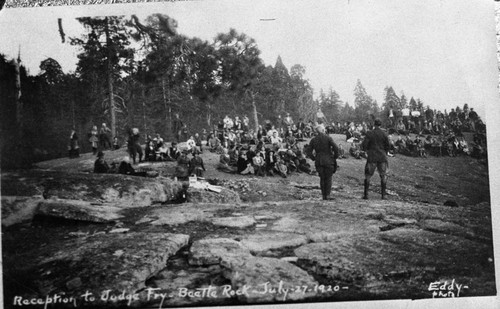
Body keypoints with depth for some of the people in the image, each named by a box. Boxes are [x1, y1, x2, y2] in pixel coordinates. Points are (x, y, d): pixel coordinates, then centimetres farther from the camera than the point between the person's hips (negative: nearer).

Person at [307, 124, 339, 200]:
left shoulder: (313, 139, 4)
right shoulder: (328, 138, -6)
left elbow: (309, 151, 4)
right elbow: (335, 147, -16)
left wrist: (314, 158, 13)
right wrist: (335, 156, -3)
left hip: (318, 162, 3)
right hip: (328, 161, -3)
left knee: (322, 178, 11)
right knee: (328, 178, 7)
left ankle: (323, 195, 9)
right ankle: (327, 195, 2)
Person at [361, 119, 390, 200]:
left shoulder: (369, 133, -6)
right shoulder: (384, 134, -2)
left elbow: (364, 145, -7)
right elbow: (388, 146, 1)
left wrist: (367, 150, 13)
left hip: (372, 157, -1)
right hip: (382, 157, 1)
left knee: (368, 175, 8)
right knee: (383, 175, 10)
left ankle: (366, 194, 4)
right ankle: (383, 194, 8)